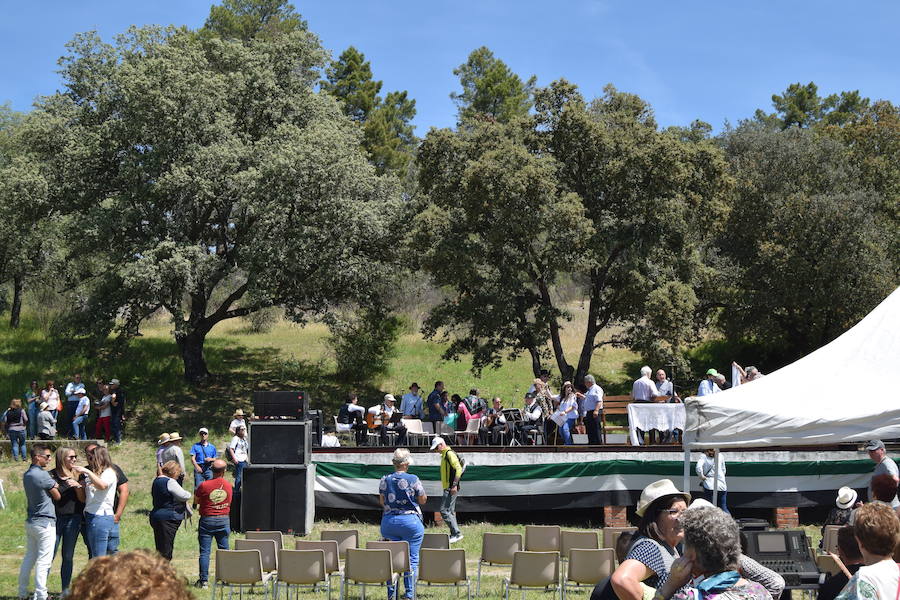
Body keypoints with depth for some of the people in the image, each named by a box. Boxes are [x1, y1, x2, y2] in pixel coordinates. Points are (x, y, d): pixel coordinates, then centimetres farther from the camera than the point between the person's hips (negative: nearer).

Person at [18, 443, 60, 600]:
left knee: (29, 557, 16)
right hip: (45, 523, -9)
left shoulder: (27, 475, 10)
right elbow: (57, 496, -7)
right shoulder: (42, 475, -17)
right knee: (43, 561, -4)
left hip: (30, 522, 9)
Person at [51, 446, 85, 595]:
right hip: (55, 519, -3)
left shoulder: (77, 476, 7)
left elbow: (83, 499, 5)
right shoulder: (51, 475, -1)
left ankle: (66, 590, 16)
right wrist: (53, 488, -17)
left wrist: (77, 486, -12)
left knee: (68, 556, 9)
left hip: (73, 519, 3)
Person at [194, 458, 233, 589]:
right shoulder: (229, 486, -2)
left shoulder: (204, 485, -12)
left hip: (207, 520, -3)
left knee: (204, 552, 1)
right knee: (224, 550, 10)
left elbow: (196, 501, 0)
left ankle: (204, 580, 0)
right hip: (224, 520, 3)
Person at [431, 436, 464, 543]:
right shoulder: (444, 455, 18)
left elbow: (459, 469, -21)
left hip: (451, 488, -10)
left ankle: (457, 533, -11)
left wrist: (454, 485, -24)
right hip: (447, 488, 10)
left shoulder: (450, 454, -13)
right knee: (450, 511, 12)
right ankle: (454, 535, 16)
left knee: (444, 511, -12)